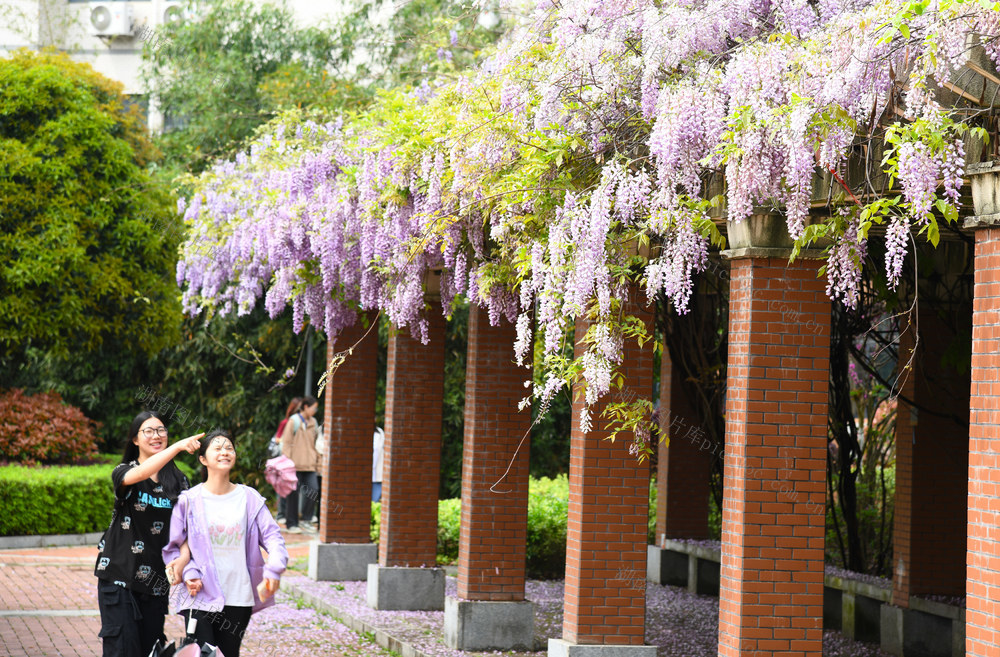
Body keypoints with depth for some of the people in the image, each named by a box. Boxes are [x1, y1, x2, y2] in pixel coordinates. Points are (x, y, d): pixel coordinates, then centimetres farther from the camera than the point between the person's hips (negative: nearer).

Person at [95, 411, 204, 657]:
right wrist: (178, 446, -39)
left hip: (155, 579, 3)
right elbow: (141, 473, -27)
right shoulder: (123, 473, -3)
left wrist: (183, 556, -19)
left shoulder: (178, 480, 7)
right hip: (119, 576, -3)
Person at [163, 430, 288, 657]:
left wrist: (274, 569, -16)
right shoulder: (189, 500, -1)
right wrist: (188, 572, -13)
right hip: (201, 597, -2)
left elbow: (272, 536, 1)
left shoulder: (249, 498, 4)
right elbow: (172, 546, 3)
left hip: (238, 599, 2)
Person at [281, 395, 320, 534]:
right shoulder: (294, 421, -5)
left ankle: (306, 520, 7)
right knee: (294, 493, 0)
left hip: (309, 464, 5)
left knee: (314, 489, -7)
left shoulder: (313, 422, 14)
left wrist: (318, 460, 17)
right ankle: (291, 524, 9)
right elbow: (286, 443, -5)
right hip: (296, 465, -5)